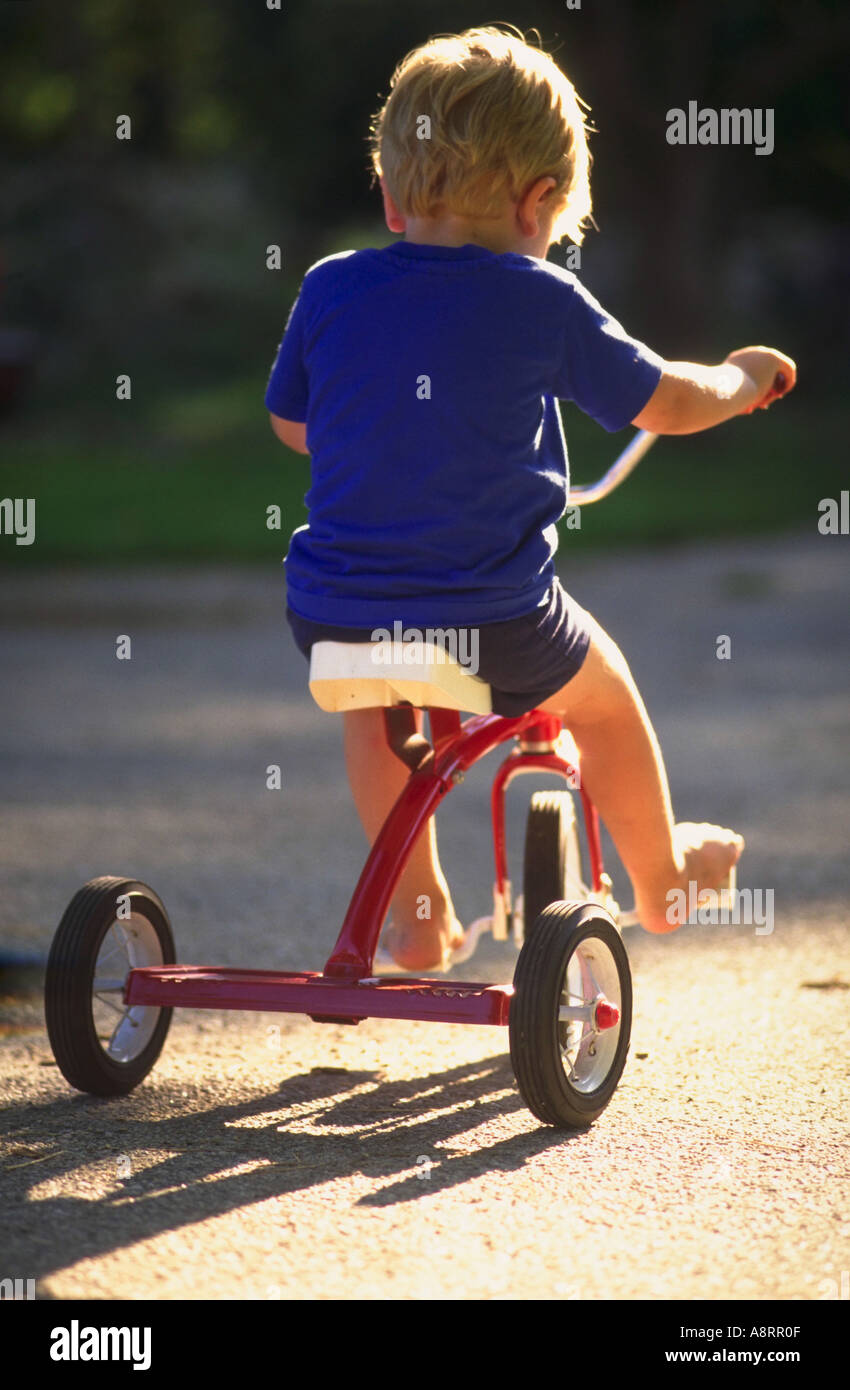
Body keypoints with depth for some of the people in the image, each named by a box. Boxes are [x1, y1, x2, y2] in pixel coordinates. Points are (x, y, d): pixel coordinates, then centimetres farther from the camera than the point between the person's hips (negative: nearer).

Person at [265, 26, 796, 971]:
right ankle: (660, 878, 45)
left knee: (373, 704, 36)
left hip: (332, 612, 3)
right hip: (491, 622, -3)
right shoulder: (542, 302, -8)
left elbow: (288, 421, 17)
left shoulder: (330, 289, 0)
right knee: (605, 702, 26)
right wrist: (743, 378, 25)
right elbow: (669, 405, 3)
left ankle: (416, 912, 39)